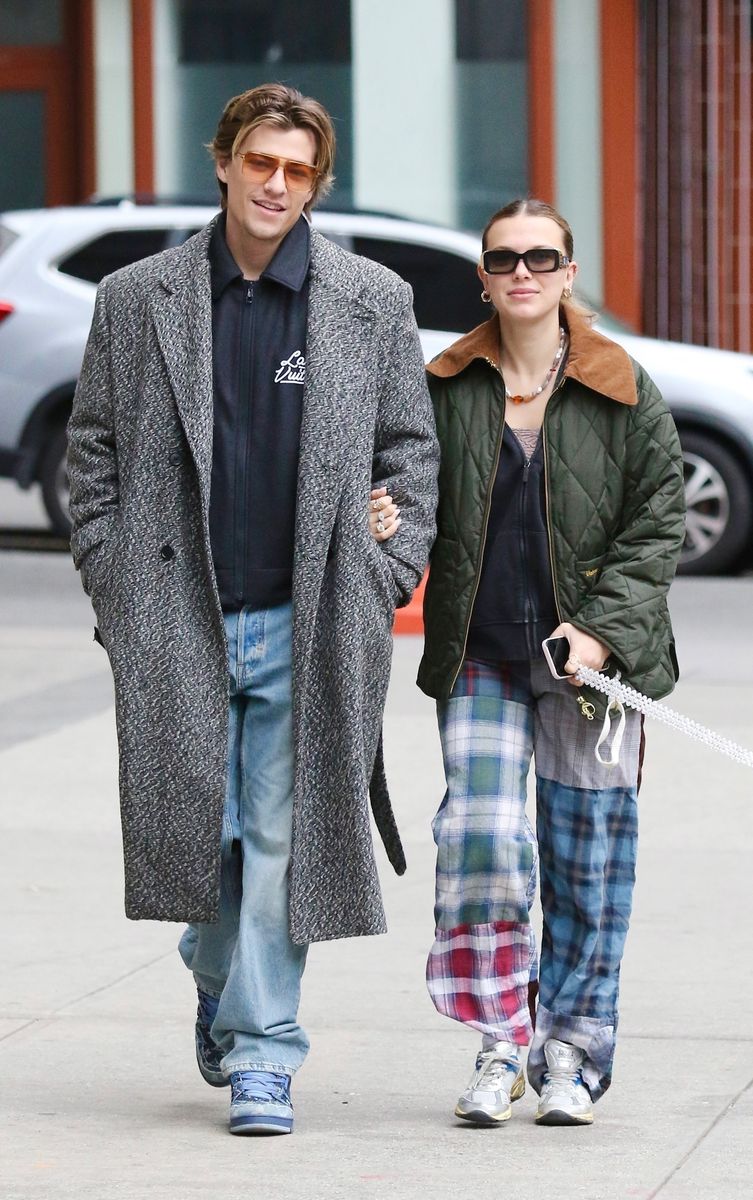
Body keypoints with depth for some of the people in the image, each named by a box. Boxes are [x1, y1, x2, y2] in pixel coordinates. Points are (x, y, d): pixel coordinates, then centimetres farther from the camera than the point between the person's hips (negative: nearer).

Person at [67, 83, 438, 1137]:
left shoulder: (374, 302, 5)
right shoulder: (136, 300, 6)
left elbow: (410, 448, 9)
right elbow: (93, 449, 9)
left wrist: (384, 581, 0)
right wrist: (112, 581, 1)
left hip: (312, 625, -1)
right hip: (177, 622, 1)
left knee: (281, 839, -3)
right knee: (200, 830, 5)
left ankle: (261, 1053, 3)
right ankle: (219, 981, 33)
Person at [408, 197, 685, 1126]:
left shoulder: (622, 393, -1)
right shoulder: (446, 390, 4)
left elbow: (656, 524, -1)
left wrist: (601, 631, -11)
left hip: (592, 658, -1)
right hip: (481, 657, 1)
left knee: (588, 851, 3)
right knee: (480, 837, -10)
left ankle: (573, 1052, 15)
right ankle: (499, 1047, 1)